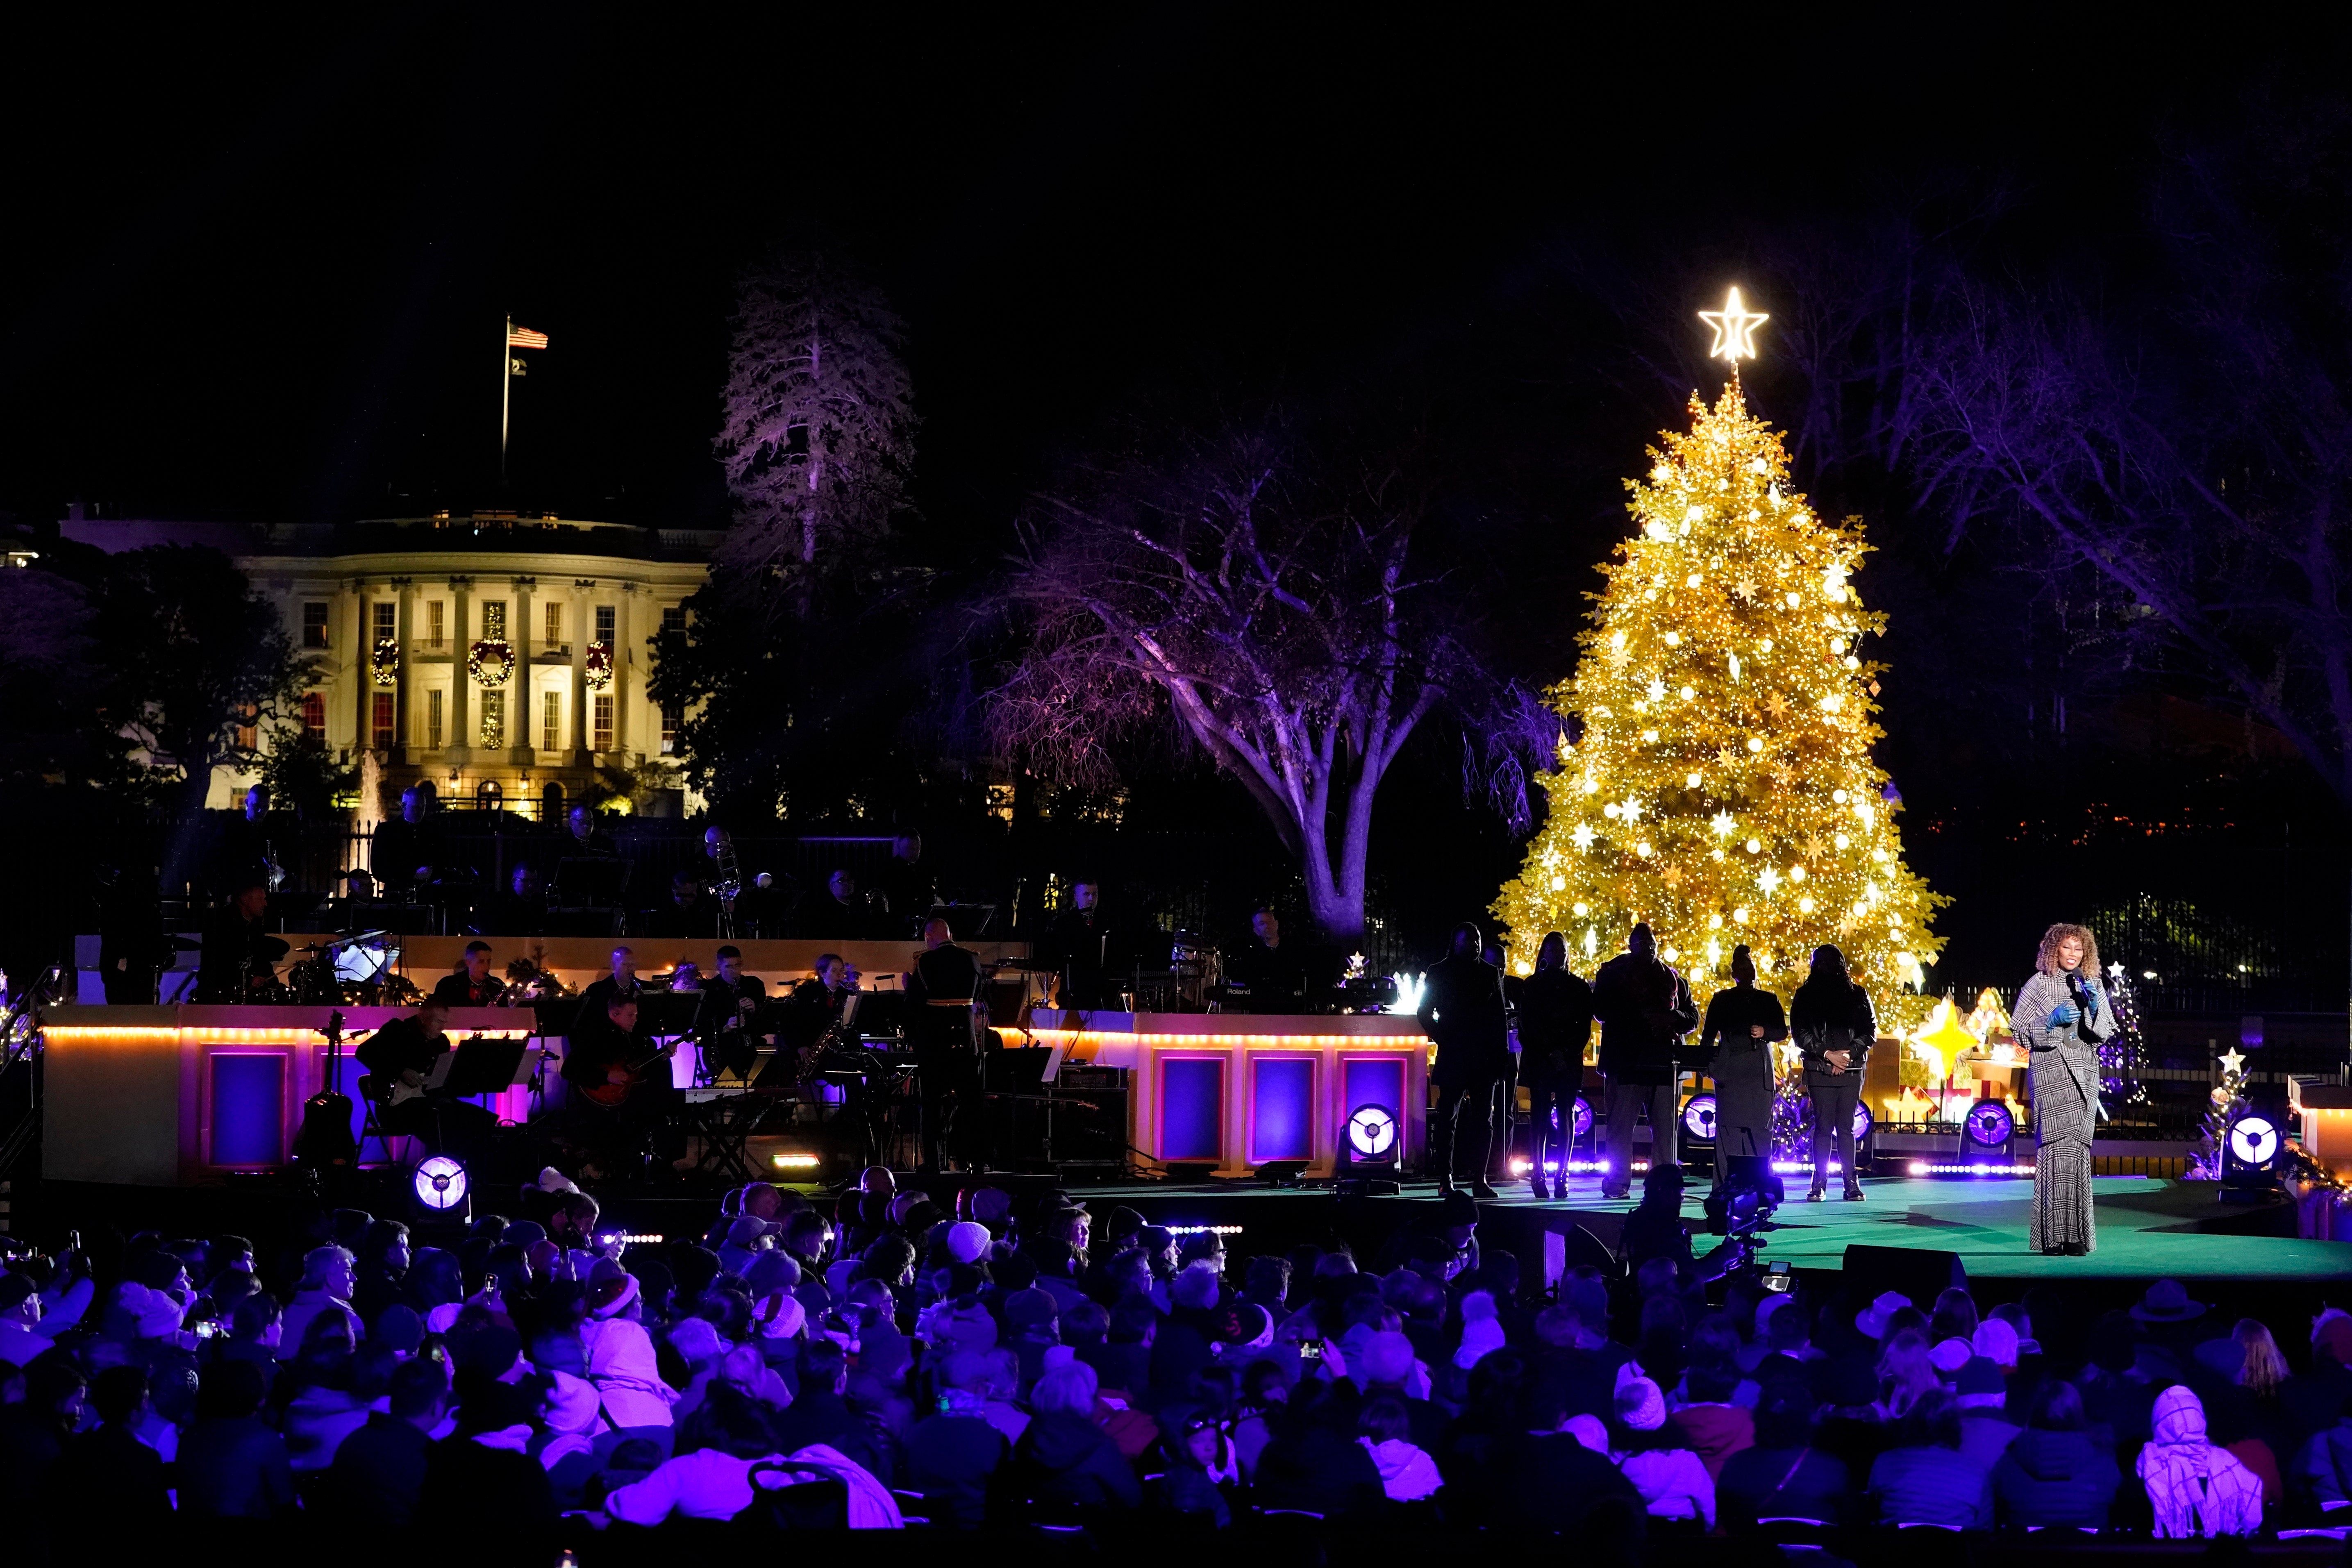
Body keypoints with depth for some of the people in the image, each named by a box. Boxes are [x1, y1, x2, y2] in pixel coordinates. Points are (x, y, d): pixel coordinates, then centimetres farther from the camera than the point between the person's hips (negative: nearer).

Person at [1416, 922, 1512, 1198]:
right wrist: (1442, 1039, -5)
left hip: (1485, 1058, 3)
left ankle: (1481, 1180, 2)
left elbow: (1500, 1018, 11)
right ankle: (1446, 1180, -3)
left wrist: (1502, 1056, 4)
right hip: (1453, 1058, -3)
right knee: (1448, 1118, -5)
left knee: (1484, 1120, 1)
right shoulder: (1440, 973, 5)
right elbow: (1425, 1014, 7)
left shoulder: (1491, 974, 12)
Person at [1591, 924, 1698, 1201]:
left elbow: (1692, 1018, 18)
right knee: (1622, 1124, -6)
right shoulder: (1614, 974, 10)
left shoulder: (1674, 980, 19)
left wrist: (1673, 1017, -5)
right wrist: (1641, 1017, -11)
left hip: (1665, 1061, 3)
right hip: (1627, 1061, -3)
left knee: (1666, 1126, 0)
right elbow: (1602, 1011, -2)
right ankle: (1617, 1185, -3)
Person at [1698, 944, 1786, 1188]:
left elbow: (1783, 1031, 10)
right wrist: (1707, 1065, -1)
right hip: (1729, 1074, 0)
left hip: (1759, 1074, 0)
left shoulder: (1768, 1000, 17)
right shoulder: (1721, 1001, 16)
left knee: (1760, 1129, -6)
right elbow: (1708, 1035, 12)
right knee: (1727, 1128, -7)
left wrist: (1765, 1033, -10)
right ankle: (1725, 1185, -7)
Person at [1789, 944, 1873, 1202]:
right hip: (1819, 1070, -1)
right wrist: (1827, 1054, -9)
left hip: (1851, 1070, 1)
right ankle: (1820, 1184, 1)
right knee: (1823, 1127, -3)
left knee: (1846, 1127, 1)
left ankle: (1852, 1183, 2)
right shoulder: (1806, 996, 7)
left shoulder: (1857, 994, 9)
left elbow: (1869, 1032, 7)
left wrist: (1848, 1055, -7)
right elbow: (1800, 1034, 2)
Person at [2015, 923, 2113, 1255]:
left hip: (2085, 1072, 4)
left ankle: (2077, 1235, 3)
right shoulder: (2039, 984, 3)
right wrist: (2051, 1021, -14)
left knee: (2078, 1149, 0)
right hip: (2050, 1069, -4)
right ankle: (2056, 1236, -17)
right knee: (2060, 1144, -15)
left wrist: (2094, 1007, -7)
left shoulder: (2092, 985, 15)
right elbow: (2019, 1030, 1)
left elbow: (2107, 1031, 11)